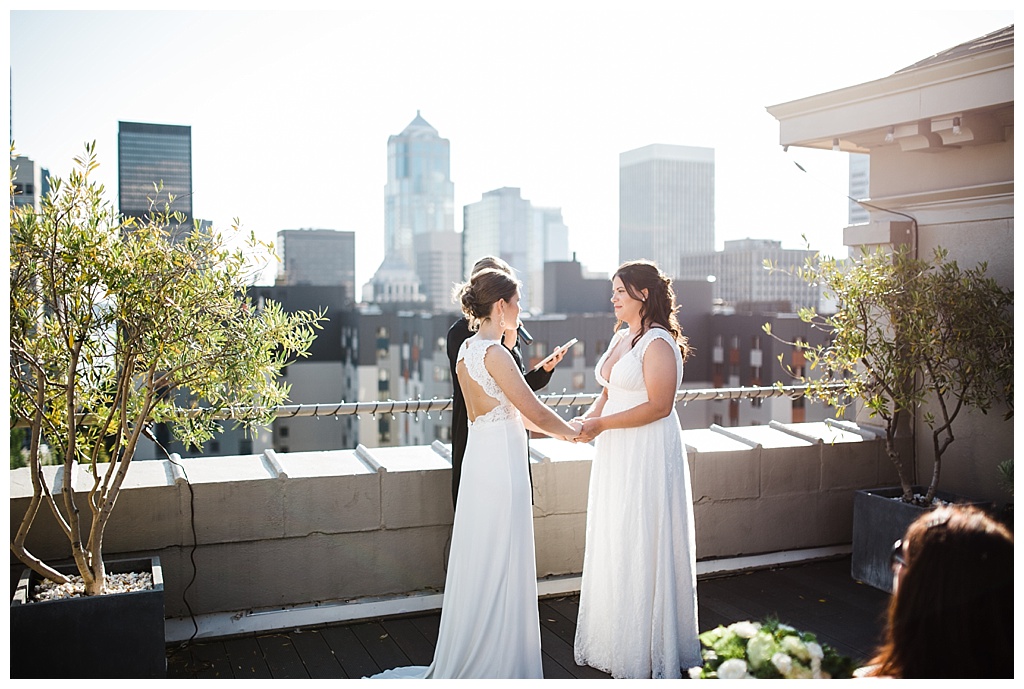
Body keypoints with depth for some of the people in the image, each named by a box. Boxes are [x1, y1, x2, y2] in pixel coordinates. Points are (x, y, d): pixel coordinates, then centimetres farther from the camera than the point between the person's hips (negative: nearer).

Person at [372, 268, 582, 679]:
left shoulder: (467, 349, 9)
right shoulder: (494, 354, -19)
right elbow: (535, 412, -15)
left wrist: (558, 428, 17)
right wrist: (570, 431, 3)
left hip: (481, 460, 9)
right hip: (501, 465, -9)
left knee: (480, 566, 18)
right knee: (498, 570, 3)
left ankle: (466, 661, 31)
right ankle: (496, 664, 16)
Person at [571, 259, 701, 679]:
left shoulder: (658, 342, -15)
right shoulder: (620, 338, 12)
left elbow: (659, 406, -21)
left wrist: (602, 425, -19)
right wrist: (589, 417, -1)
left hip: (649, 455, -9)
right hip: (616, 455, 9)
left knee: (642, 548, 1)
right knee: (614, 547, 15)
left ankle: (649, 653, 16)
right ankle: (614, 640, 29)